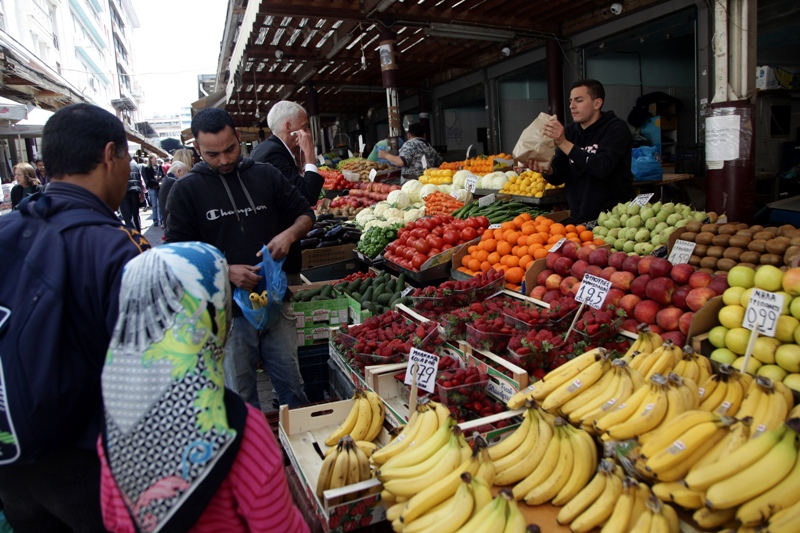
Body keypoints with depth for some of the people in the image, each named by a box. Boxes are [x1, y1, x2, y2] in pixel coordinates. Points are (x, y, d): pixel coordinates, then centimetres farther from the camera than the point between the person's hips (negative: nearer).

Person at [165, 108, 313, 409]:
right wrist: (226, 271, -18)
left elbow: (305, 214, 12)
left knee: (291, 385, 13)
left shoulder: (266, 176, 5)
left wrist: (290, 234, -10)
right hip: (226, 309, -2)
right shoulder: (186, 190, -1)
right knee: (241, 397, 11)